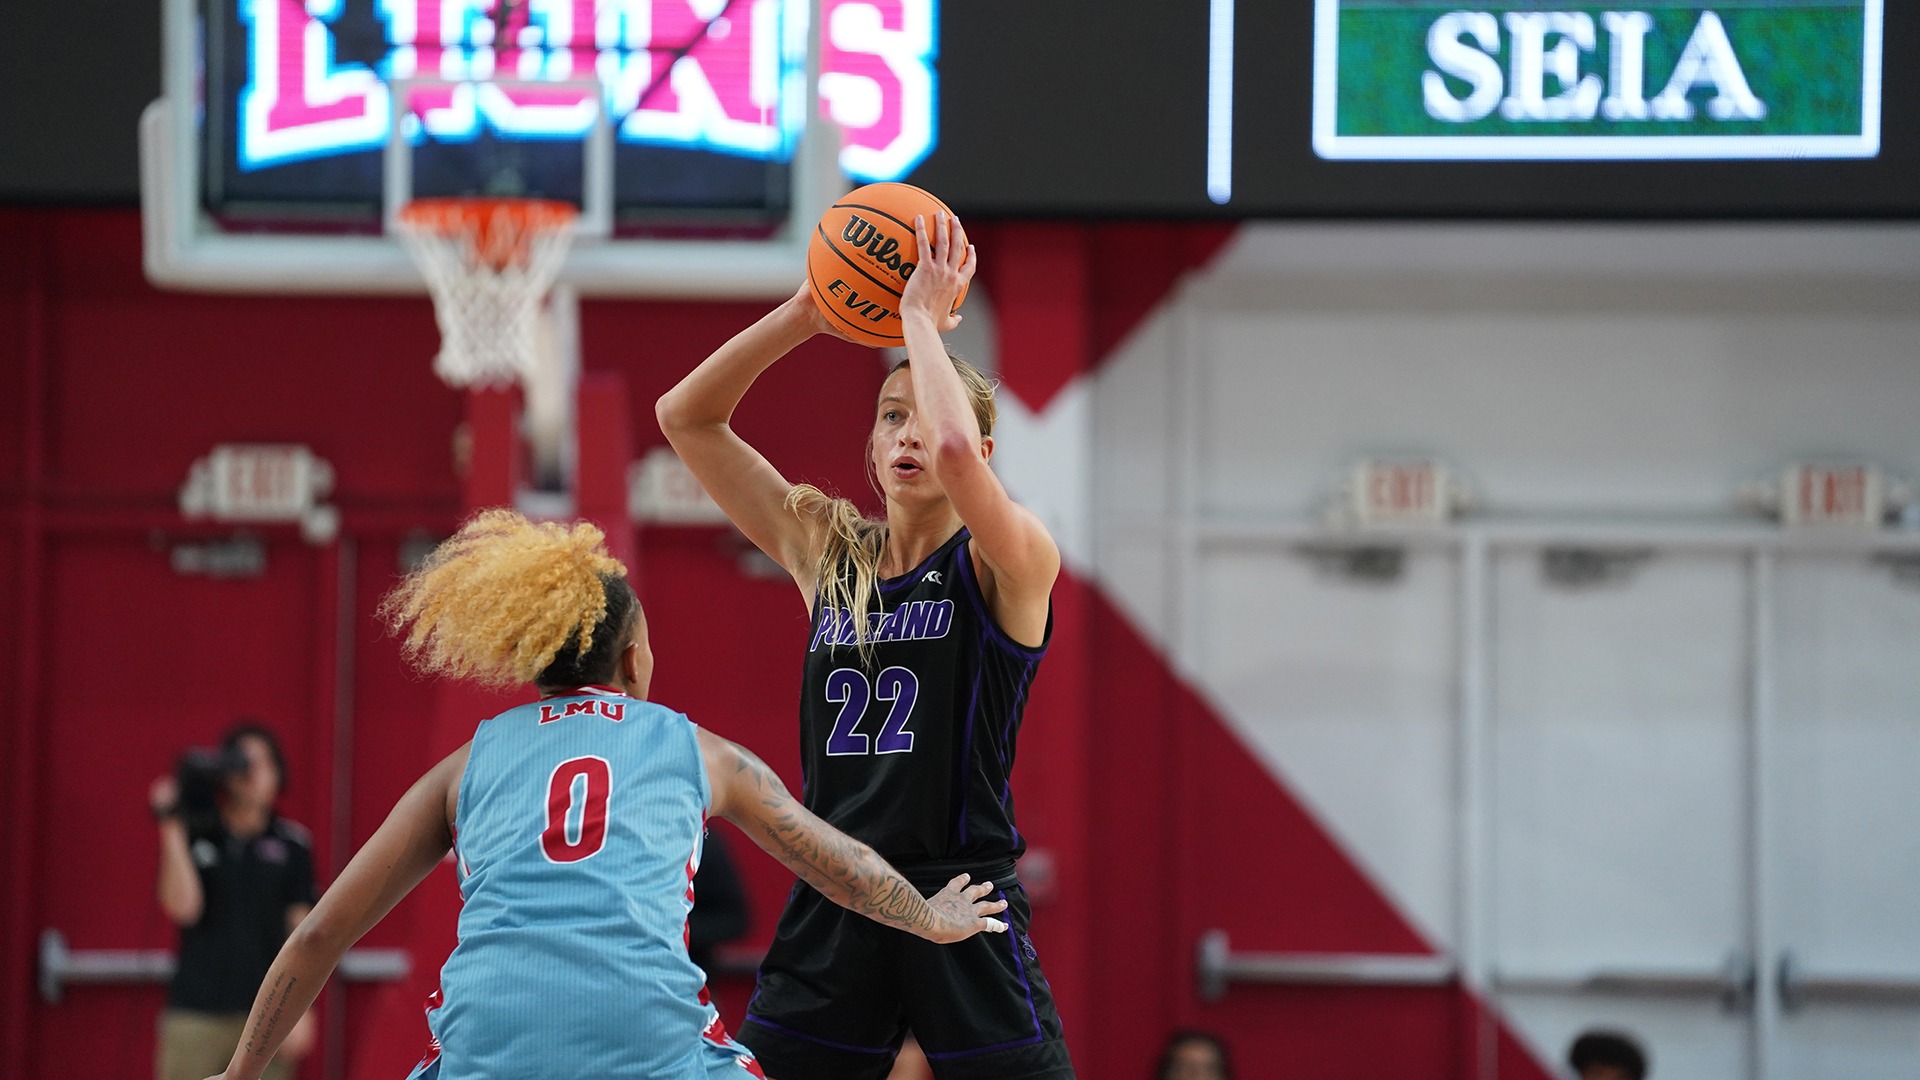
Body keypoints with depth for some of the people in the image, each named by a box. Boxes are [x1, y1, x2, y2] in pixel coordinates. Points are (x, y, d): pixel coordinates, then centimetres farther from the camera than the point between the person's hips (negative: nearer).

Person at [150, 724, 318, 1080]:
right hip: (196, 1013, -1)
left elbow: (302, 932, 6)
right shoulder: (195, 835, 2)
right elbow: (182, 907, -10)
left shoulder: (292, 845, 5)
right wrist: (172, 829, -12)